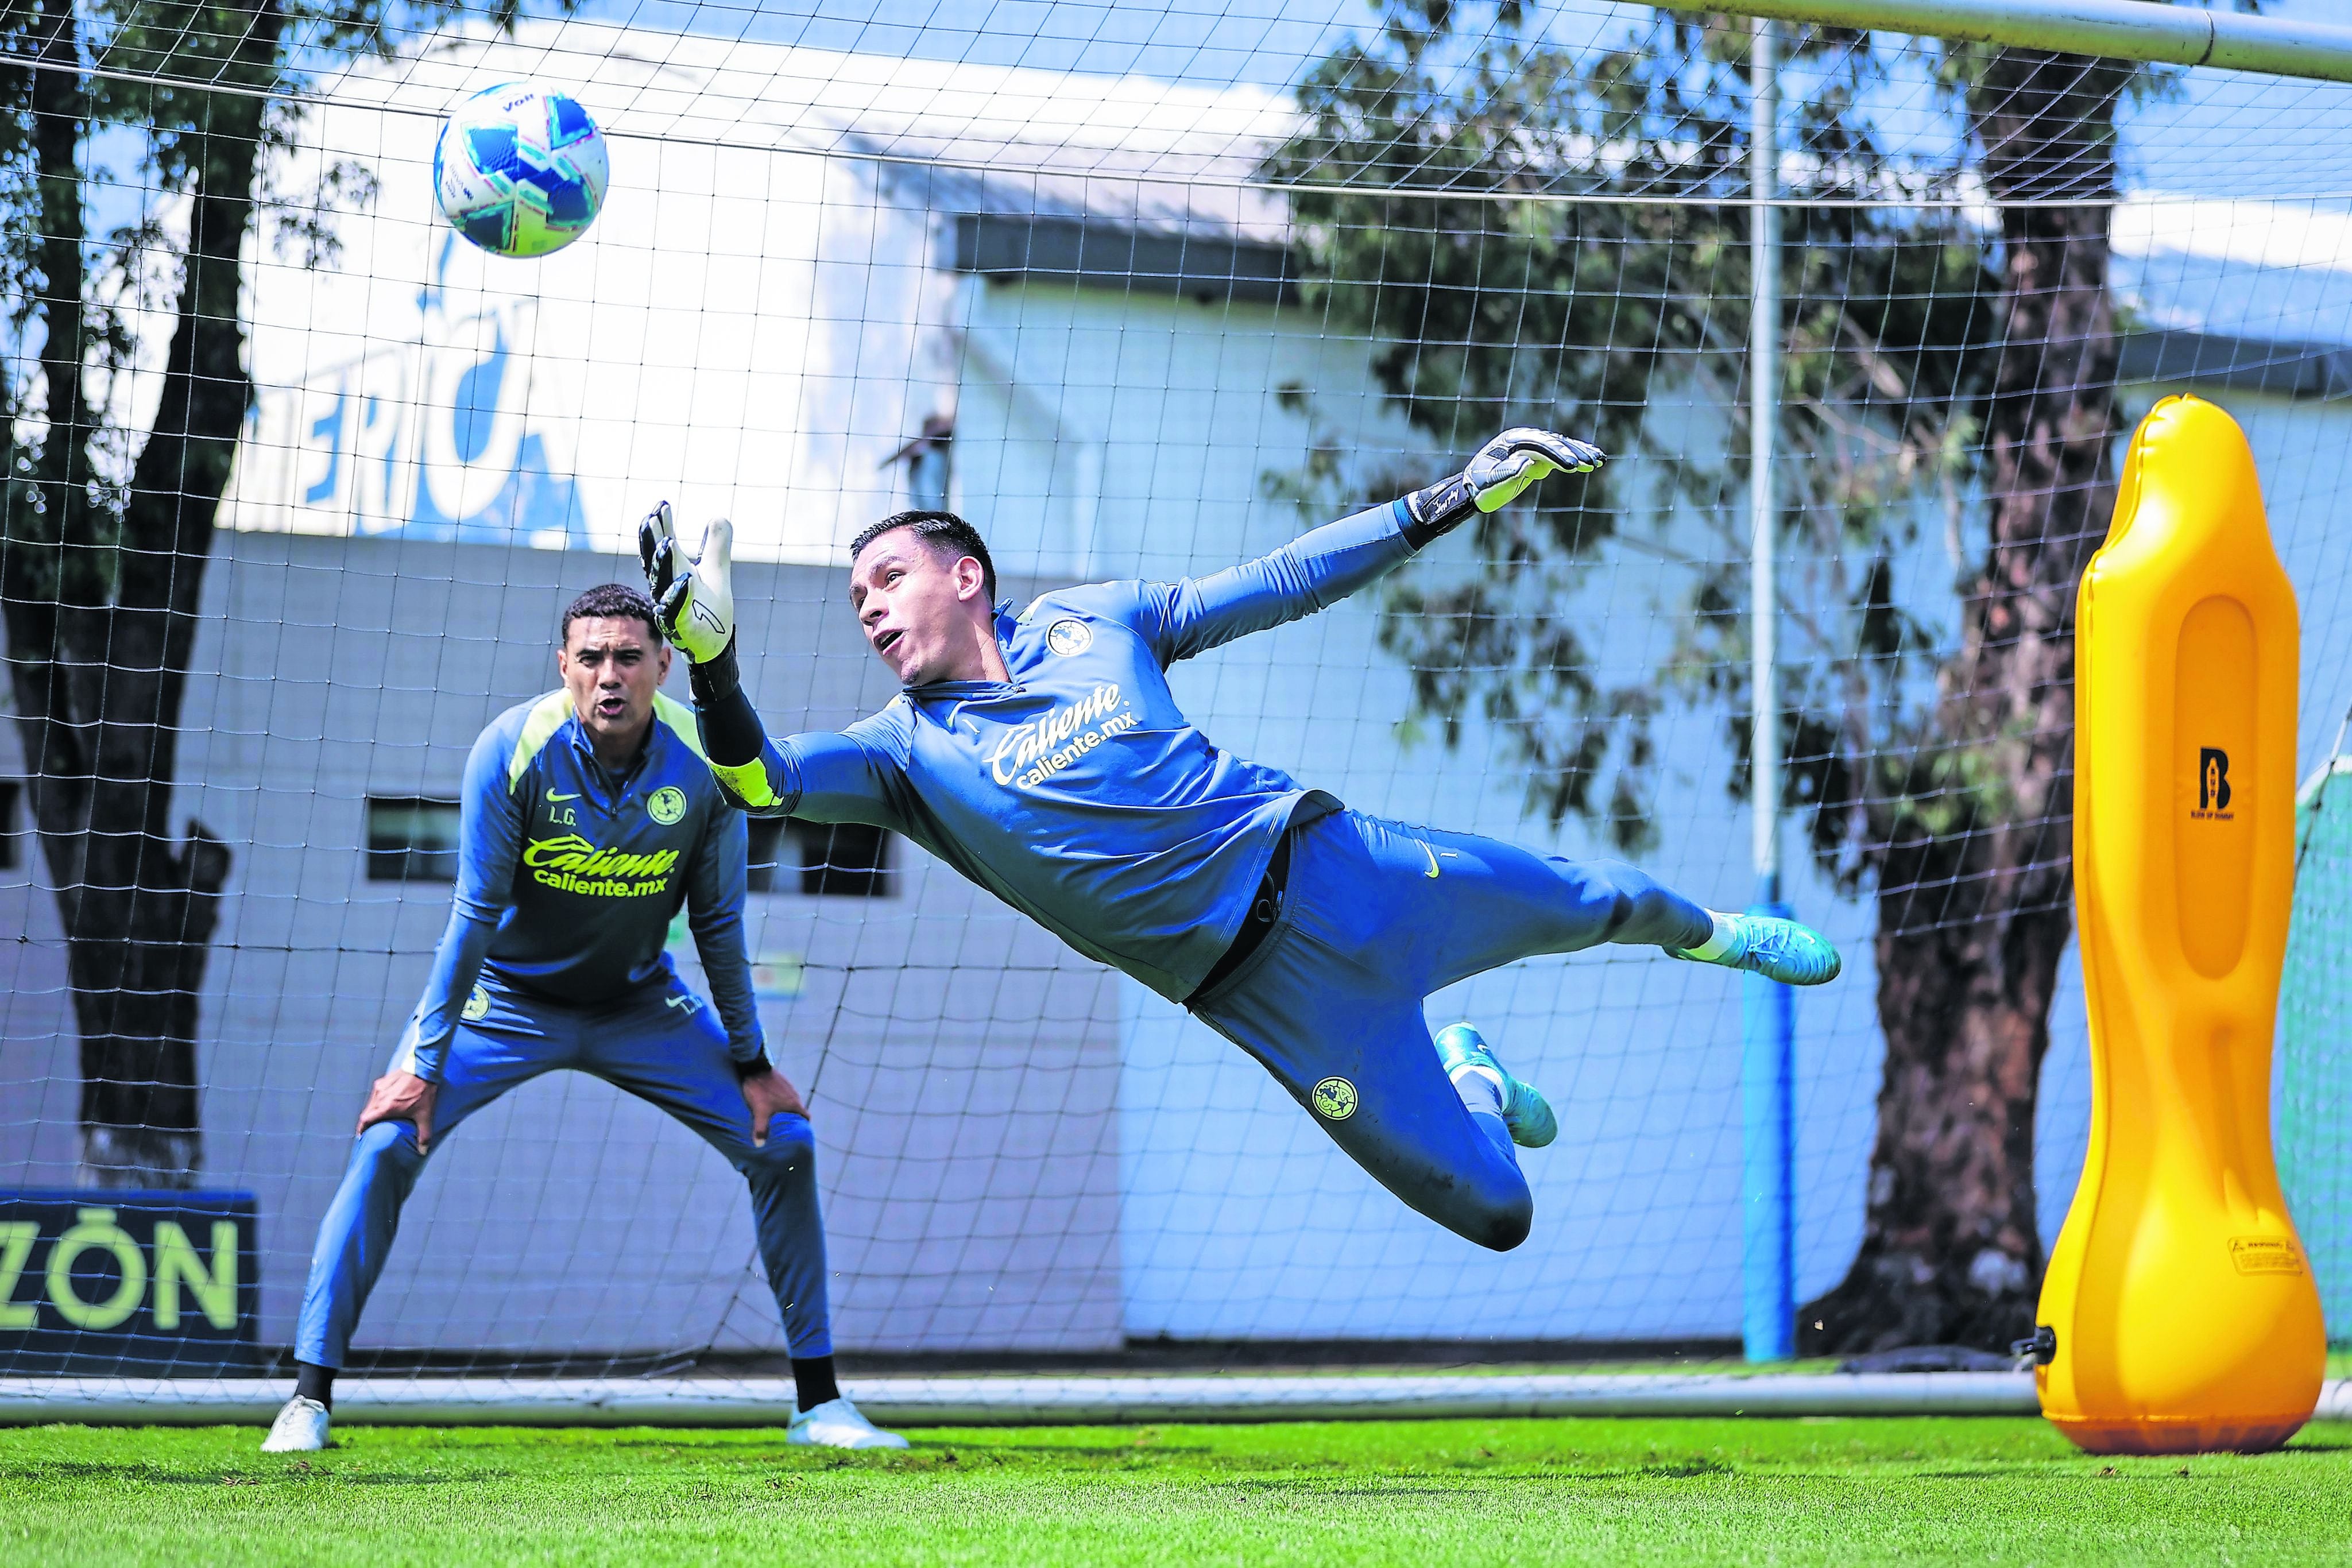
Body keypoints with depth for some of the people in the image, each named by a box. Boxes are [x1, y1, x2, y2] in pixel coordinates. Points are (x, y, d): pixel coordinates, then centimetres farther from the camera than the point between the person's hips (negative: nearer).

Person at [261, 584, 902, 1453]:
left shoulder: (704, 764, -19)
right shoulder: (513, 751, -26)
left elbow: (718, 924, -7)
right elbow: (476, 915, -21)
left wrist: (751, 1063, -1)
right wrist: (423, 1064, -20)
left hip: (639, 1005, 3)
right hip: (506, 997, -2)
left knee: (783, 1142, -5)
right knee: (388, 1142, -20)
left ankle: (819, 1404, 8)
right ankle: (309, 1397, -11)